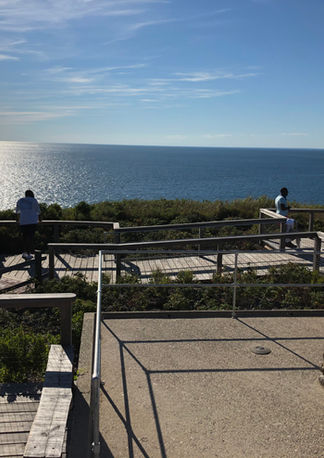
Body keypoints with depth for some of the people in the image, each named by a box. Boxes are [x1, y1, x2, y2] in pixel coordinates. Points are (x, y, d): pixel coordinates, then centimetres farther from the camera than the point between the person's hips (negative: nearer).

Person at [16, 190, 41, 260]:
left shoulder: (20, 201, 11)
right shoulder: (34, 200, 0)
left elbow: (17, 211, 26)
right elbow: (38, 211, 8)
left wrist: (17, 219, 43)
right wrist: (39, 219, 26)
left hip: (23, 222, 3)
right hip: (33, 222, -3)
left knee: (25, 236, 16)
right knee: (31, 237, 3)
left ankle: (25, 252, 9)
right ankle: (29, 254, 3)